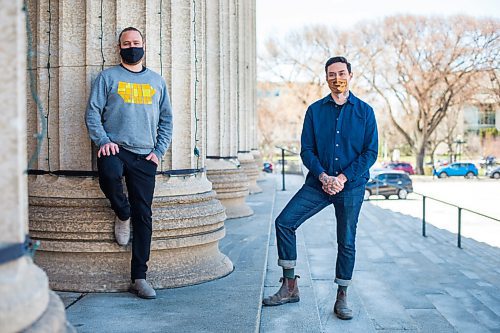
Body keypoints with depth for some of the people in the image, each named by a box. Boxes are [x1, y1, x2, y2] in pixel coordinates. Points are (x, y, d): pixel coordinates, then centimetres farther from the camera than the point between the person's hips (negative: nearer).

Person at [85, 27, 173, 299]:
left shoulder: (157, 81, 18)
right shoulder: (107, 77, 9)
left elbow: (166, 119, 18)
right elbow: (93, 113, 2)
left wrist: (159, 151, 4)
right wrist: (103, 141, -14)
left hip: (145, 156, 3)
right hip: (115, 149, -2)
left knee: (144, 216, -3)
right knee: (109, 174, -38)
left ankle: (139, 277, 4)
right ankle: (122, 214, -4)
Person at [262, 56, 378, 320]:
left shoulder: (364, 111, 0)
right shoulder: (315, 110, 5)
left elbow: (371, 152, -3)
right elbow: (306, 149, 2)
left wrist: (343, 177, -14)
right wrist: (322, 176, -14)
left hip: (351, 186, -2)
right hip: (319, 182, 2)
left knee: (346, 243, 4)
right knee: (284, 222, -10)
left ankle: (342, 298, 20)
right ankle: (289, 287, 1)